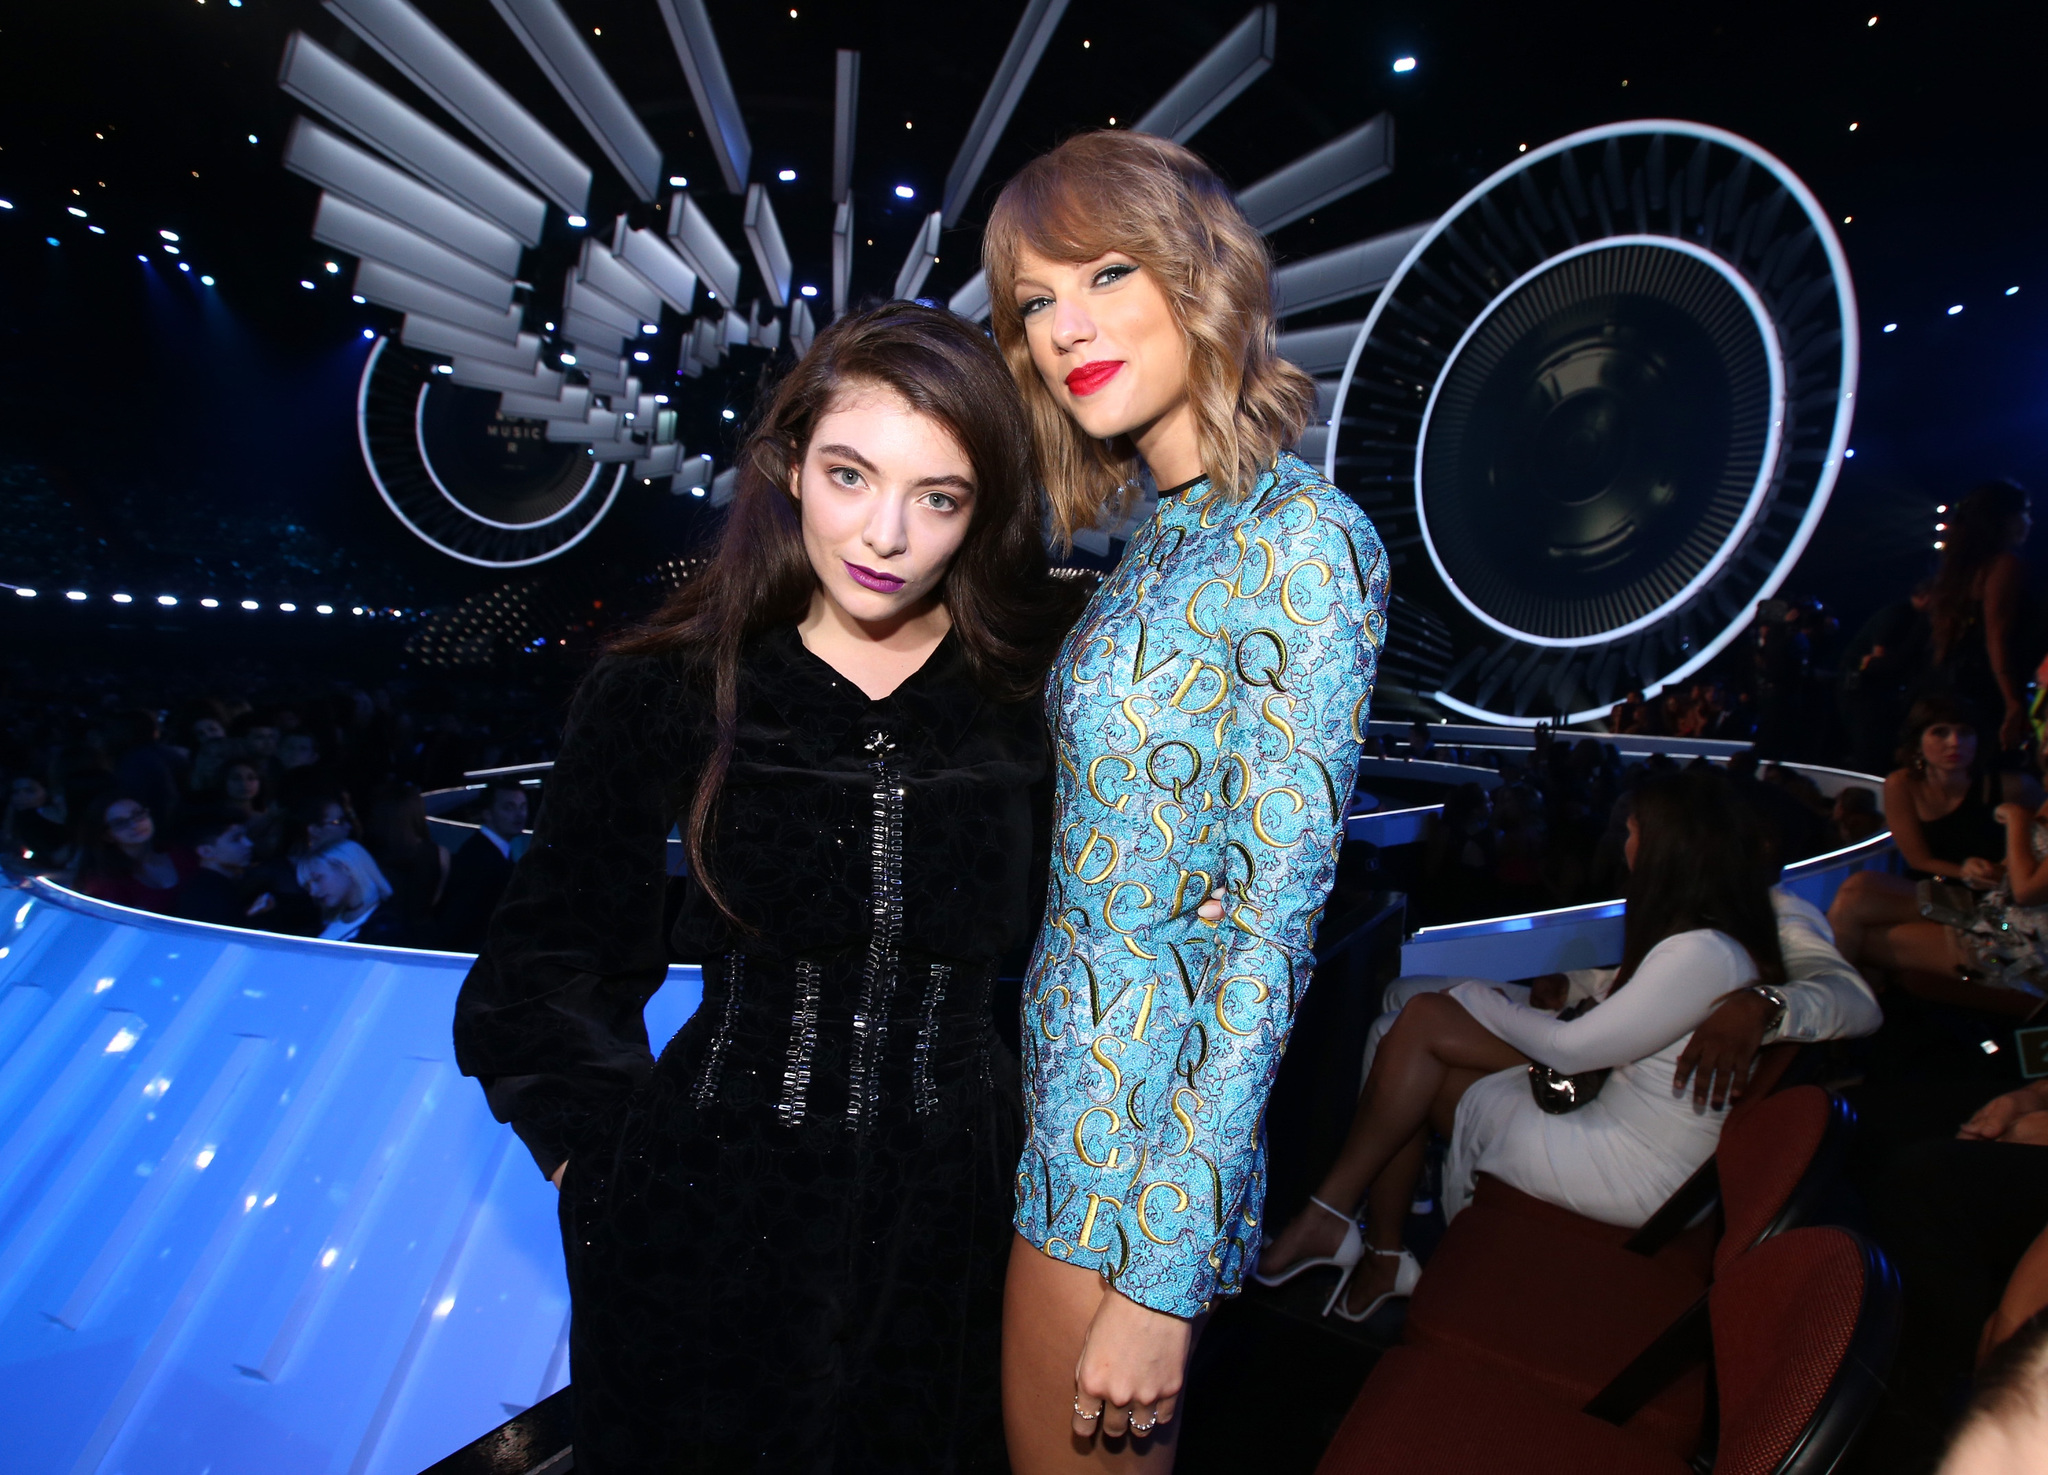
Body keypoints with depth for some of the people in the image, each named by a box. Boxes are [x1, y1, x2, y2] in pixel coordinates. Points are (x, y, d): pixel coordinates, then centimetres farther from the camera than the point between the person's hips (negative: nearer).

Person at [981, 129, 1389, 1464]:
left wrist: (1166, 1276, -19)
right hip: (1067, 1092, 8)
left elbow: (1276, 925, -21)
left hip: (1148, 1137, -8)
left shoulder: (1303, 536, -18)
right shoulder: (1162, 541, 8)